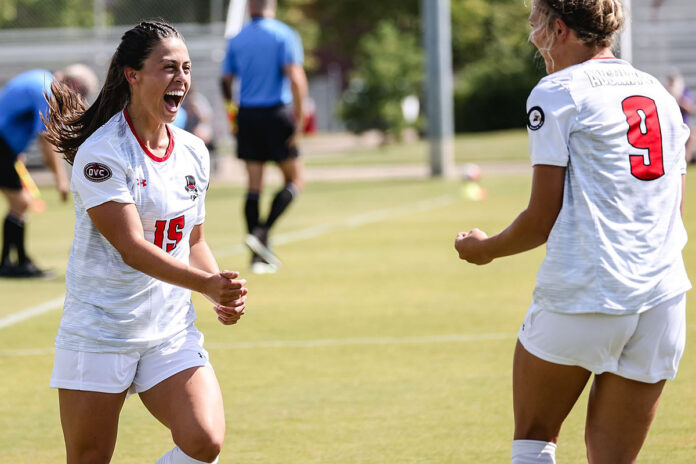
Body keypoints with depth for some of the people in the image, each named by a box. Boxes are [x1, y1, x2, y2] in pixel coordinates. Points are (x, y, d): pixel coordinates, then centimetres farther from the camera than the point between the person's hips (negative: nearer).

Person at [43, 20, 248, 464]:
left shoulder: (194, 153, 8)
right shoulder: (101, 153, -13)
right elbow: (132, 247, -20)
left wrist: (224, 295, 0)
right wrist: (206, 283, -30)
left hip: (172, 333, 5)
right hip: (98, 333, -5)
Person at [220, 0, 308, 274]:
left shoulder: (236, 40, 7)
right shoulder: (284, 35, -5)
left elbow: (226, 80, 11)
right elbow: (295, 77, -15)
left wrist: (232, 114, 25)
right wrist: (299, 118, -11)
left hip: (246, 117, 4)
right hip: (277, 113, -4)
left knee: (254, 185, 6)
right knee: (294, 179, 6)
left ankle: (258, 256, 4)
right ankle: (262, 232, -13)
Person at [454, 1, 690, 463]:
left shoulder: (557, 93, -3)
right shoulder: (660, 94, 17)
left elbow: (542, 220, -4)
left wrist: (486, 249, 13)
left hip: (579, 302, -5)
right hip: (664, 303, 5)